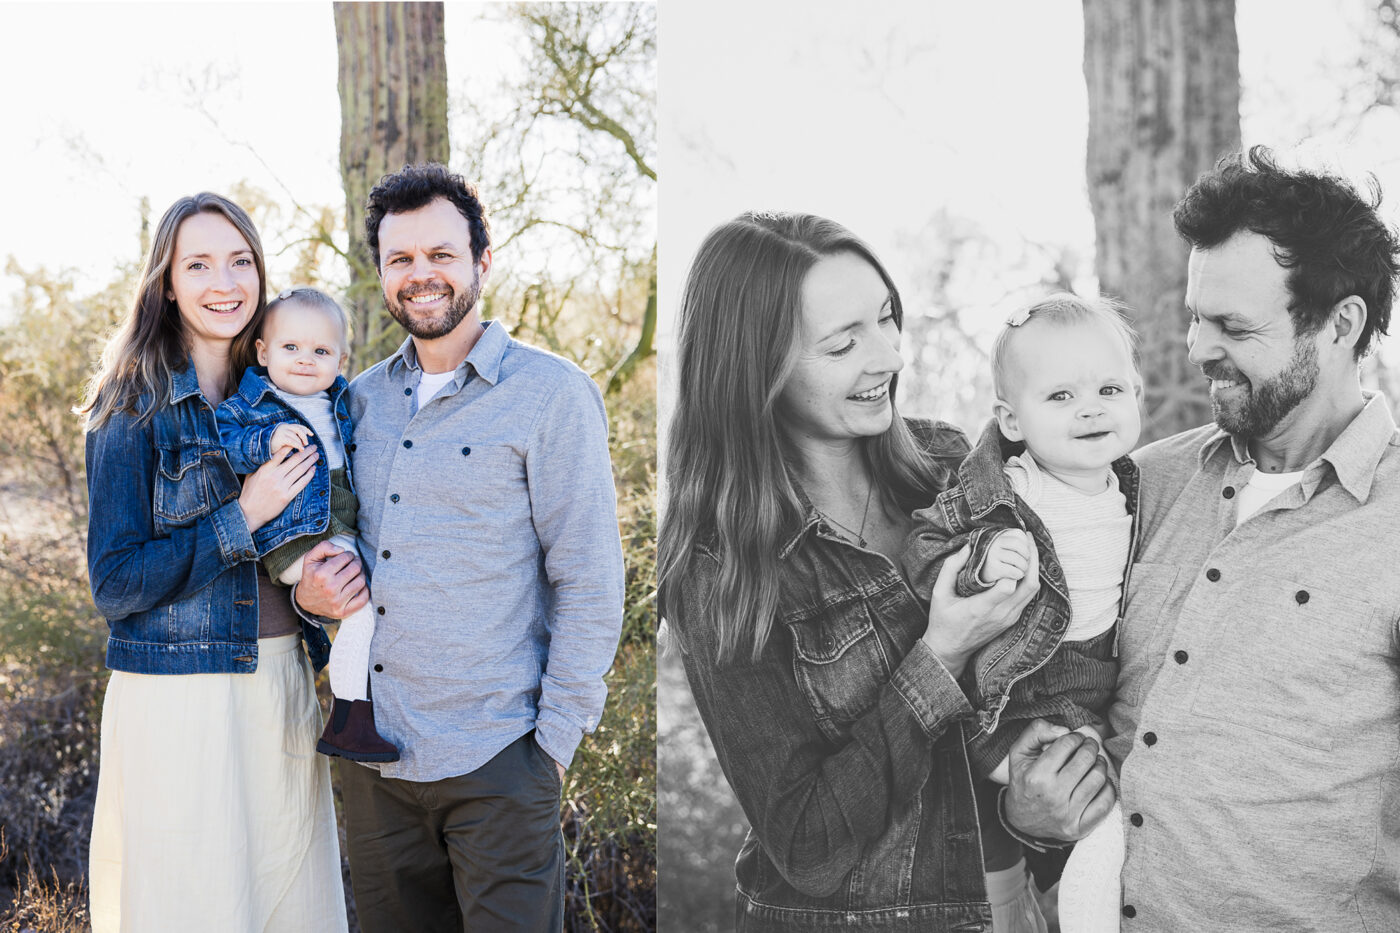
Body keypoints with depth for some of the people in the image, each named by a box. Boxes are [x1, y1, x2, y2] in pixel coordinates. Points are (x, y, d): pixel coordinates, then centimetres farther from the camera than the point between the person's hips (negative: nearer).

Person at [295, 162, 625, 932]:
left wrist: (555, 740, -11)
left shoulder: (551, 394, -5)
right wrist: (312, 591, -1)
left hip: (496, 759, -5)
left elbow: (590, 580, -7)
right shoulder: (362, 399, 12)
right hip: (373, 754, 5)